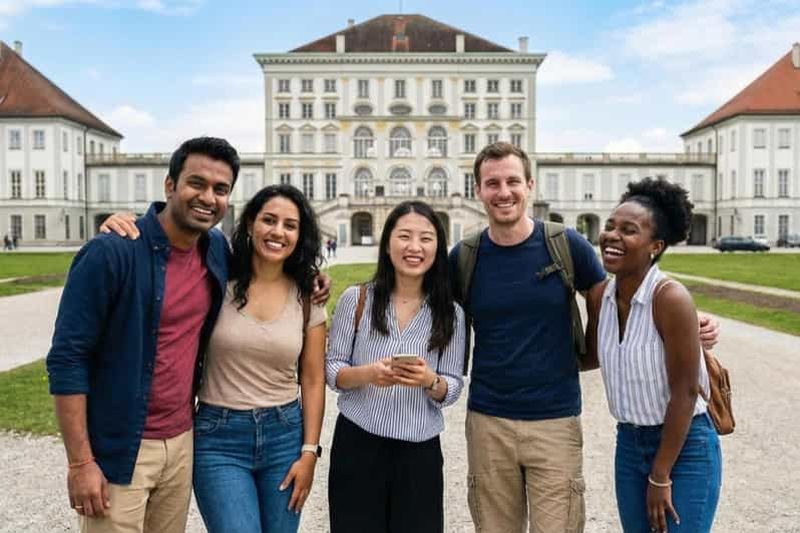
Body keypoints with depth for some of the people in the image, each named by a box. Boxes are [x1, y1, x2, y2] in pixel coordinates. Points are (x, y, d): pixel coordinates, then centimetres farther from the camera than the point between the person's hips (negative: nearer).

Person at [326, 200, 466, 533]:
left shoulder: (451, 314, -1)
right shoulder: (356, 299, -4)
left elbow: (453, 389, 3)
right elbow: (332, 371, -1)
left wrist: (431, 381, -18)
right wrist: (367, 374, -20)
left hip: (420, 454, 1)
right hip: (357, 446, -1)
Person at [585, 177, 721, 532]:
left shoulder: (671, 298, -23)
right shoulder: (602, 296, -5)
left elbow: (685, 394, -19)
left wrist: (660, 477, -13)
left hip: (685, 447, -6)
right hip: (629, 443, 6)